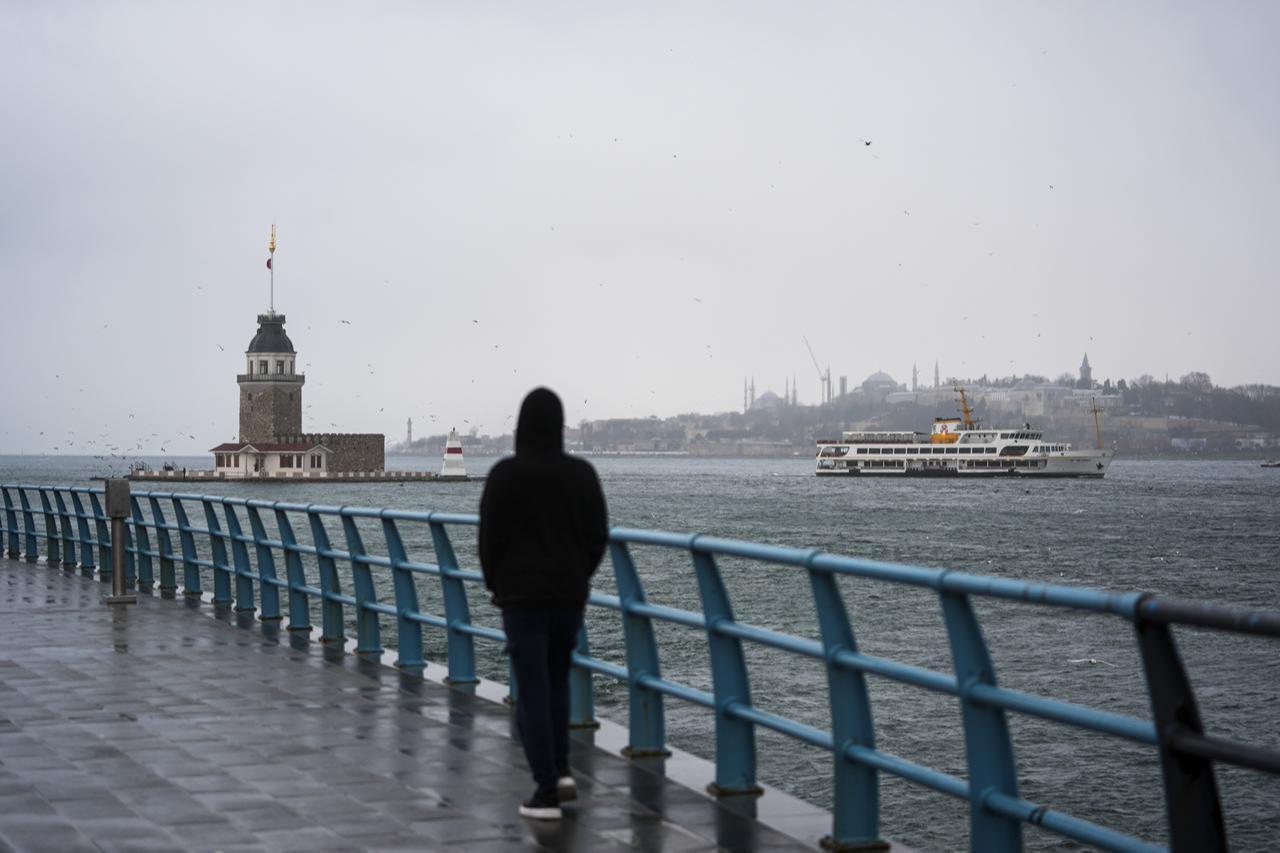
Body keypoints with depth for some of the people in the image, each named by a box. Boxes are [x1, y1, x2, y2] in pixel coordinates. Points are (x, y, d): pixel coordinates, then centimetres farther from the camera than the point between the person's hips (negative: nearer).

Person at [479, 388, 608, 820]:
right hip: (570, 594, 3)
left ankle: (546, 792, -4)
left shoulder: (505, 474, -10)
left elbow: (490, 537, -6)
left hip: (521, 594, -3)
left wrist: (496, 584, 11)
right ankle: (561, 771, 14)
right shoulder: (582, 473, -1)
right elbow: (599, 536, 2)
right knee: (557, 680, 22)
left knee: (533, 692, 0)